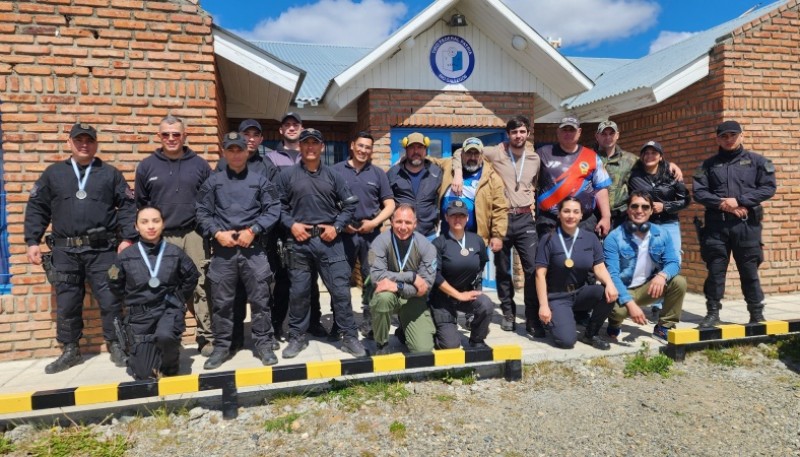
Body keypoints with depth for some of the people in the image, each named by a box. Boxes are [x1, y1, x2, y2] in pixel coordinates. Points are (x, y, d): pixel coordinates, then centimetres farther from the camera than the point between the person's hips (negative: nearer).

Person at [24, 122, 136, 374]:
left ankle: (115, 346, 14)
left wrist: (128, 238, -7)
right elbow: (36, 208, 11)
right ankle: (70, 350, 22)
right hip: (64, 251, 2)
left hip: (102, 250, -2)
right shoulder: (53, 173, 11)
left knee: (110, 301, 0)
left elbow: (128, 206, 3)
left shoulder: (110, 173, 7)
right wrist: (32, 241, 4)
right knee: (66, 304, 8)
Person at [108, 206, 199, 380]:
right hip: (140, 314, 1)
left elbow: (191, 277, 9)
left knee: (165, 336, -37)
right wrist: (132, 301, 10)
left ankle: (169, 365, -3)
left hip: (169, 309, -1)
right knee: (144, 374, 0)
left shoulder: (174, 253, -6)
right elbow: (115, 285, 12)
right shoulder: (126, 256, -6)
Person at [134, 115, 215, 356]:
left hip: (194, 236, -1)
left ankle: (206, 337, 8)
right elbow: (139, 204, 13)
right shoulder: (146, 166, 8)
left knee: (199, 287, -1)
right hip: (160, 238, 1)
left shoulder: (199, 164, 8)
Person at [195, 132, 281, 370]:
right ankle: (221, 346, 20)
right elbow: (202, 213, 6)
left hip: (253, 248, -1)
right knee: (221, 301, 7)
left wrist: (253, 230, -10)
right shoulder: (213, 182, 10)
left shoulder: (260, 180, 7)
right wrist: (217, 233, -9)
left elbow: (273, 210, 0)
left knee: (260, 298, 2)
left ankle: (263, 344, 14)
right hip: (222, 248, 1)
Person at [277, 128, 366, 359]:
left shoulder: (333, 176, 7)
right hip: (300, 241, 0)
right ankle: (297, 336, 24)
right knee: (298, 291, 9)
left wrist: (337, 227, -2)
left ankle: (349, 336, 11)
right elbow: (279, 206, 6)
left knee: (340, 289, 0)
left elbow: (350, 204, 9)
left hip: (329, 240, 1)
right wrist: (291, 225, -8)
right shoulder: (287, 175, 4)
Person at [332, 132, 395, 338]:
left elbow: (390, 205, 8)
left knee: (371, 278, 4)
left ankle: (369, 321, 15)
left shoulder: (378, 173, 9)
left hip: (371, 233, 1)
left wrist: (374, 222, -6)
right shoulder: (336, 170, 4)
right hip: (344, 232, -1)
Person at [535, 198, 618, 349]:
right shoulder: (549, 239, -8)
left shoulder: (591, 238, 2)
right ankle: (555, 319, 13)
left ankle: (590, 334, -3)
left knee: (609, 293, -27)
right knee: (566, 340, -24)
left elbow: (599, 267, -3)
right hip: (558, 297, -4)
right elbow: (540, 274, -10)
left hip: (582, 293, 4)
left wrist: (609, 283, -26)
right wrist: (544, 305, -15)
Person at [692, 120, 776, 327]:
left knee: (749, 271, 4)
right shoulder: (709, 164, 11)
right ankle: (713, 313, 14)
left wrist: (739, 200, -12)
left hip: (747, 224, -1)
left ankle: (757, 315, 16)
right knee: (715, 270, 4)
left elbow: (768, 188, -1)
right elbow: (699, 192, 3)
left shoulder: (757, 161, 9)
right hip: (716, 224, 1)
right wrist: (721, 203, -13)